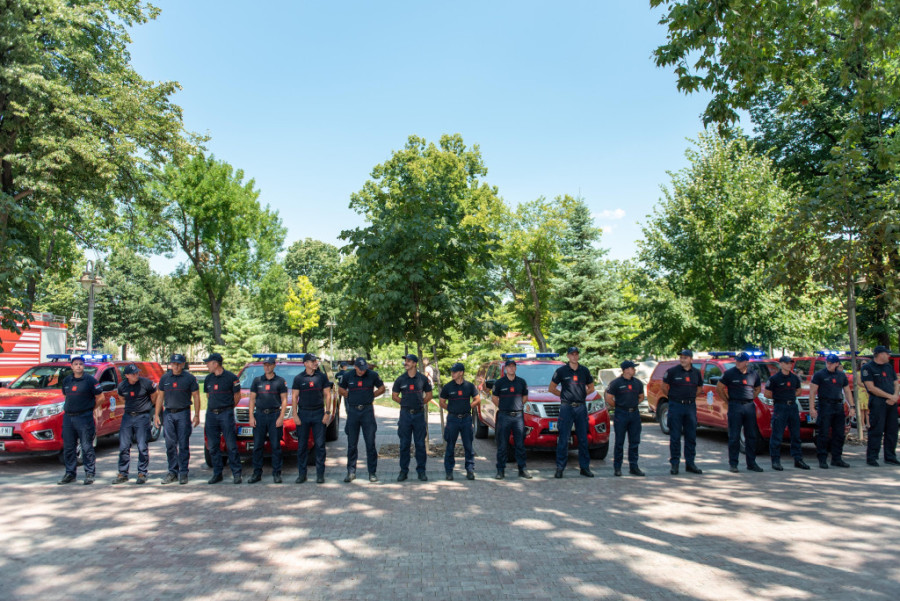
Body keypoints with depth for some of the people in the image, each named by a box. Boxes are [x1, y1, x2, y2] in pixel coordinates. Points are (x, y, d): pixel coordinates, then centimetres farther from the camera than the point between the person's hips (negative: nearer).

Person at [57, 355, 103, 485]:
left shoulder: (90, 380, -6)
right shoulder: (66, 380, 11)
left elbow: (100, 397, -2)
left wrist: (93, 409, 7)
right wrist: (69, 408, 16)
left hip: (84, 417, -6)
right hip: (68, 416, 6)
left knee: (87, 447, -3)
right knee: (68, 447, 10)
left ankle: (89, 474, 3)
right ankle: (70, 473, 20)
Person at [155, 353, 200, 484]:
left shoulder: (189, 378, -1)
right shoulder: (164, 378, 9)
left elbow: (196, 397, 1)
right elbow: (160, 396, 14)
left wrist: (196, 415, -4)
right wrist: (156, 414, 8)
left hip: (183, 413, -3)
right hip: (168, 414, 3)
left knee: (183, 444, -1)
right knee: (170, 444, 5)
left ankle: (183, 473, 5)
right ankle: (172, 472, 14)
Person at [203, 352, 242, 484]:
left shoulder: (231, 377, -5)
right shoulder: (208, 379, 11)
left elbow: (237, 395, 2)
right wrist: (212, 407, 15)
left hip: (226, 414, -5)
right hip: (211, 414, 5)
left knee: (231, 445, -4)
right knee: (213, 447, 7)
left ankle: (236, 473, 1)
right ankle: (217, 474, 16)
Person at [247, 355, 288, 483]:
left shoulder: (280, 381, 5)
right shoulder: (257, 380, 11)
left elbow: (284, 400, 3)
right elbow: (252, 399, 11)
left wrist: (281, 417, -7)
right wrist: (251, 416, 2)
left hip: (275, 415, -2)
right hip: (259, 415, 2)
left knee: (276, 446, 0)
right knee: (257, 446, 3)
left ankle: (276, 473, 7)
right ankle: (257, 473, 11)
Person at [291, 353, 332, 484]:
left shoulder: (322, 376, 4)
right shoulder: (298, 378, 3)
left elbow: (327, 395, 5)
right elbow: (294, 397, 3)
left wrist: (327, 412, -3)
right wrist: (295, 415, -5)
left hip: (319, 414, 0)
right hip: (303, 414, 0)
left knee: (320, 445, 0)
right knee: (302, 445, 4)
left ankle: (320, 474, 8)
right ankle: (302, 474, 13)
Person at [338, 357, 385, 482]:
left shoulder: (373, 375, -2)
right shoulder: (348, 376, 1)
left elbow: (381, 388, 11)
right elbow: (340, 390, 15)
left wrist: (370, 396, 2)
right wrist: (351, 397, 5)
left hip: (367, 410, -1)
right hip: (353, 411, 1)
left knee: (370, 443, -1)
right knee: (352, 444, 6)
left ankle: (372, 473, 7)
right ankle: (351, 471, 17)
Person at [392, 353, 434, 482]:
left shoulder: (423, 379, 1)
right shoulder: (400, 379, 2)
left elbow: (428, 395, 12)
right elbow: (394, 396, 12)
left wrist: (420, 404, 7)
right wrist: (405, 404, 8)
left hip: (419, 414, 0)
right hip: (405, 414, 1)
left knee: (420, 444, 4)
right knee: (404, 444, 4)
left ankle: (421, 471, 13)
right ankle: (403, 471, 13)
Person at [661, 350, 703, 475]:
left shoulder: (696, 372, 7)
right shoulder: (672, 371, -5)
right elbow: (663, 387, 4)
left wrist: (691, 396, 8)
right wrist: (672, 397, 4)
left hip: (691, 406, 4)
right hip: (675, 406, -3)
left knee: (691, 436, 8)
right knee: (675, 436, 0)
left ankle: (690, 463, 18)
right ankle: (675, 463, 9)